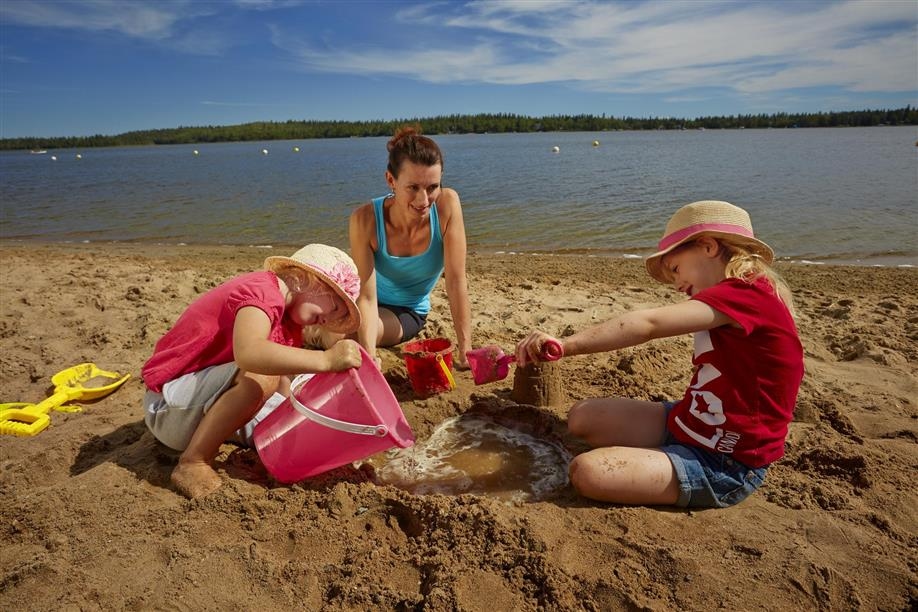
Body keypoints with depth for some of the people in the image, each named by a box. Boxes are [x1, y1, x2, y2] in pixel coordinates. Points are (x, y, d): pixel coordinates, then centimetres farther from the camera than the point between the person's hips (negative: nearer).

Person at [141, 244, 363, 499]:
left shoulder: (287, 320, 10)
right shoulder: (261, 291, -20)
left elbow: (282, 390, 6)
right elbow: (248, 353, -41)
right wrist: (326, 359, -42)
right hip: (168, 405, -10)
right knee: (259, 378, -31)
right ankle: (192, 464, -17)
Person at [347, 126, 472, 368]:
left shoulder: (447, 204, -27)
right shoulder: (366, 220, -27)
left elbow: (457, 281, -24)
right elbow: (368, 296, -28)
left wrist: (465, 350, -25)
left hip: (408, 312, -1)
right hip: (375, 305, 1)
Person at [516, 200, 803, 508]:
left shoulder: (750, 294, -20)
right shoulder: (735, 298, 12)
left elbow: (648, 324, -30)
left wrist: (566, 345, -32)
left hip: (723, 467, -9)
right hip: (684, 423, 9)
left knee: (588, 472, -24)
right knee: (582, 417, 4)